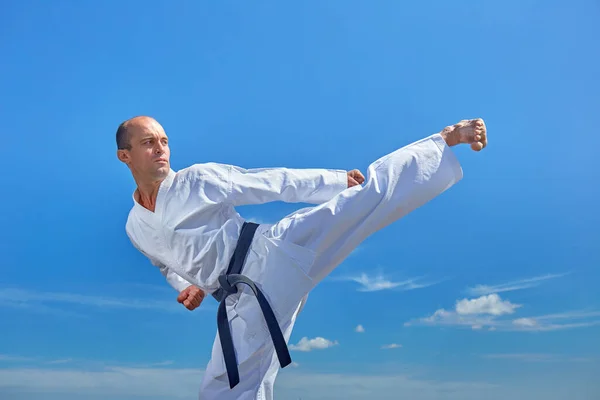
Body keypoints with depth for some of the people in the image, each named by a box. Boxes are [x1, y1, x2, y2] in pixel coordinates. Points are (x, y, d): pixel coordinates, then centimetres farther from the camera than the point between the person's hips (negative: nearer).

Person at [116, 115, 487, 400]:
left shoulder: (200, 178, 1)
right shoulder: (136, 229, 13)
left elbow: (277, 182, 1)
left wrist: (340, 180, -2)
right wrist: (189, 287, 11)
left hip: (273, 253, -3)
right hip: (247, 296, 4)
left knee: (373, 190, -17)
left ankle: (447, 138, -5)